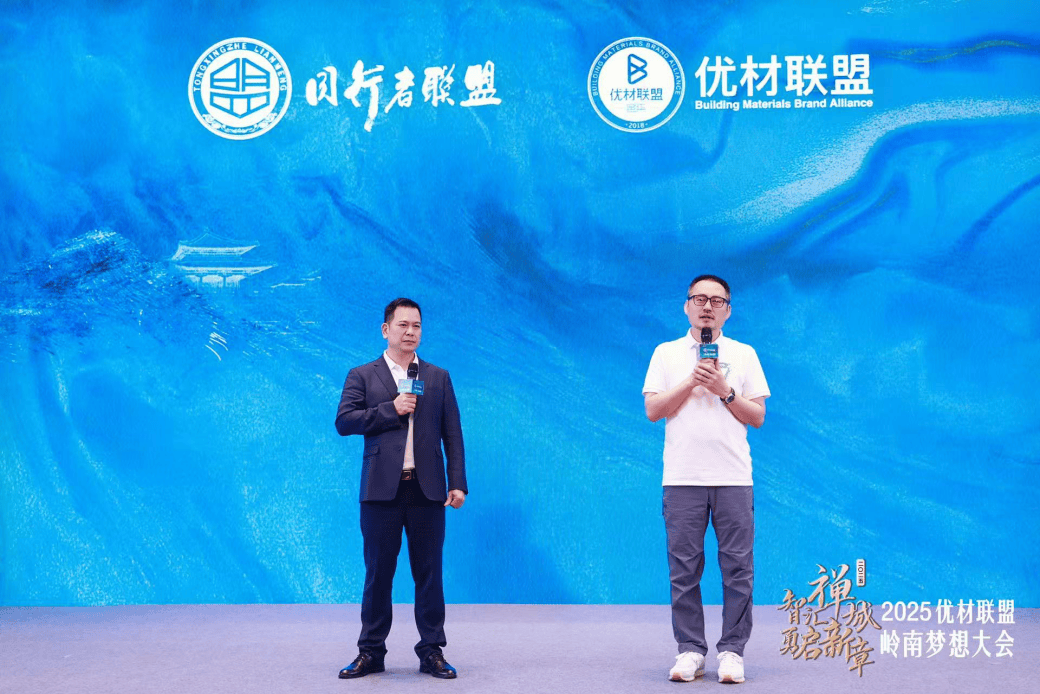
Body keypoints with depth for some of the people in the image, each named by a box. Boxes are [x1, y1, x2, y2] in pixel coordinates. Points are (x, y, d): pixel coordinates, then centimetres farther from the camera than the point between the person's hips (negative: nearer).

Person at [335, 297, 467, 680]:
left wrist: (458, 483, 0)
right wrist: (390, 410, -11)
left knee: (429, 572, 4)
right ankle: (371, 652, 14)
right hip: (381, 489, -1)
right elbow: (344, 421, -4)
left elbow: (452, 434, 9)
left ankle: (432, 651, 12)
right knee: (378, 572, 4)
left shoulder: (438, 377, 13)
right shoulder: (362, 376, 9)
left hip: (427, 489, 1)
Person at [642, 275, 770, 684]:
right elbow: (653, 410, 1)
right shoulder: (666, 354, 11)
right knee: (684, 569, 2)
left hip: (733, 477, 0)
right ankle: (690, 650, 10)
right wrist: (692, 381, -8)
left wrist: (725, 390, -8)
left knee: (737, 568, -1)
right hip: (682, 478, 0)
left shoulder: (744, 355, 11)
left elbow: (758, 417, 7)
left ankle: (732, 651, 7)